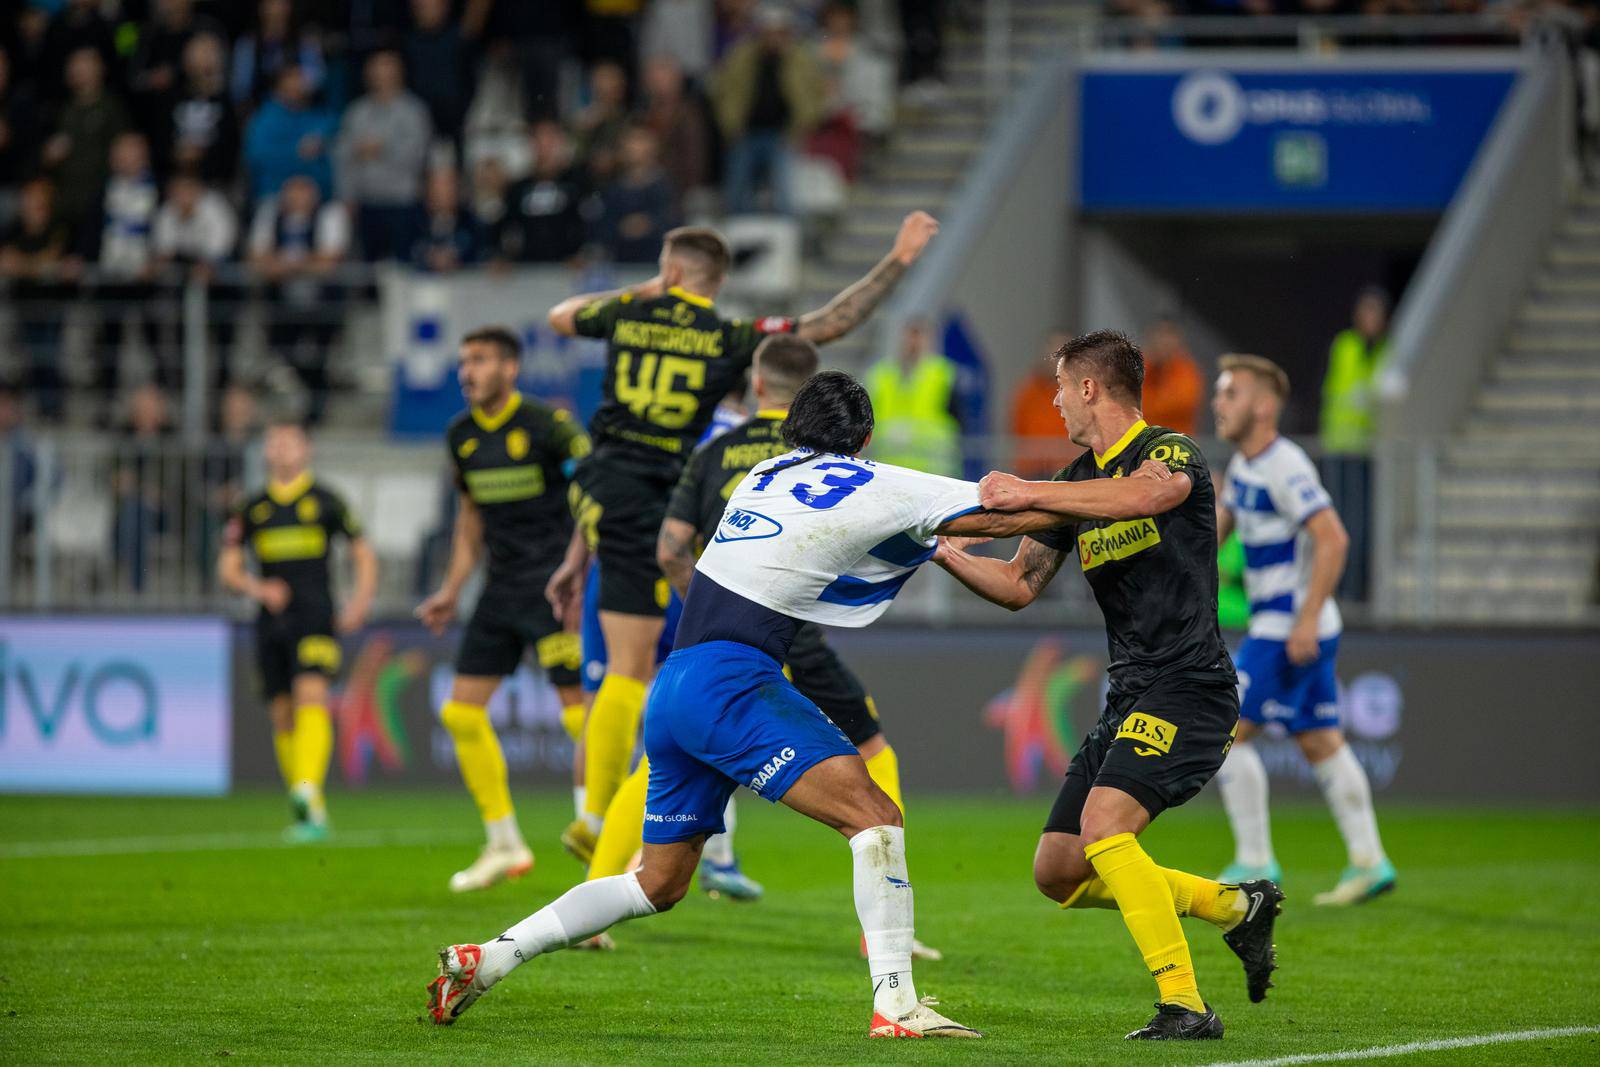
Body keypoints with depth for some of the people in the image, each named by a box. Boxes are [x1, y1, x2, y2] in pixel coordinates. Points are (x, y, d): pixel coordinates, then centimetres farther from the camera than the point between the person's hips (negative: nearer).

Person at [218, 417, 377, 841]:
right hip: (272, 622, 4)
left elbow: (363, 553, 12)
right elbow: (228, 568, 13)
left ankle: (308, 791, -39)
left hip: (315, 618, -4)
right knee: (283, 715, 3)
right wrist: (257, 588, -7)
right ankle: (311, 817, 11)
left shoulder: (325, 501, 7)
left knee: (311, 695, -23)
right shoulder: (252, 509, 13)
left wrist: (360, 599, -4)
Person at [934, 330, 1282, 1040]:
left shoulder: (1171, 452, -8)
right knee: (1058, 873, 5)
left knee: (1104, 828, -27)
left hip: (1189, 688, -9)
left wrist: (1029, 494, -32)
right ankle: (1236, 907, 18)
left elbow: (1148, 492, -33)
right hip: (1129, 698, 9)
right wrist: (944, 552, 6)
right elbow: (1019, 585, 21)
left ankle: (1185, 1005, -24)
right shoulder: (1078, 482, 16)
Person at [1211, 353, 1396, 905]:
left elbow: (1333, 539, -24)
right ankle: (1368, 861, 11)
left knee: (1228, 731, -8)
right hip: (1276, 626, 9)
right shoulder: (1244, 464, 12)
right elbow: (1221, 522, 26)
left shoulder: (1285, 467, -18)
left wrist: (1307, 619, -25)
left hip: (1291, 629, -9)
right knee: (1320, 743, 11)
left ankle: (1254, 863, -5)